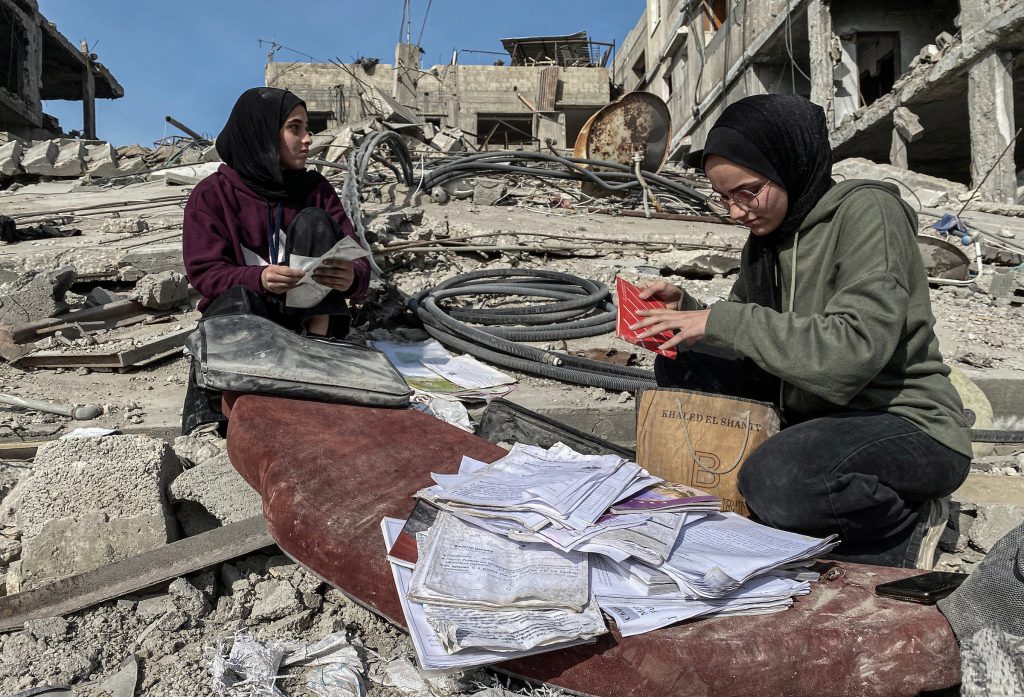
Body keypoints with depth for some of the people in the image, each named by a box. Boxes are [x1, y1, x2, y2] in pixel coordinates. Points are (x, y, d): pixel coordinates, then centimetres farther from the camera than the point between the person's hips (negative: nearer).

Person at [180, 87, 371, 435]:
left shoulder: (315, 189, 4)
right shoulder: (212, 194, -2)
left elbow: (355, 260, -6)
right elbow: (203, 272, -10)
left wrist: (351, 278, -33)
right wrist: (259, 278, -32)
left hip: (305, 315, 2)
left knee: (314, 222, -19)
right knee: (239, 301, -38)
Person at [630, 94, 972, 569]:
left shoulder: (866, 211, -16)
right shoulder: (768, 232, 6)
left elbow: (855, 349, -28)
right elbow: (742, 330, 12)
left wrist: (722, 320, -26)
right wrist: (684, 308, -7)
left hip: (907, 423, -8)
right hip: (815, 411, 8)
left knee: (775, 480, -36)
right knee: (679, 367, -2)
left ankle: (906, 528, -2)